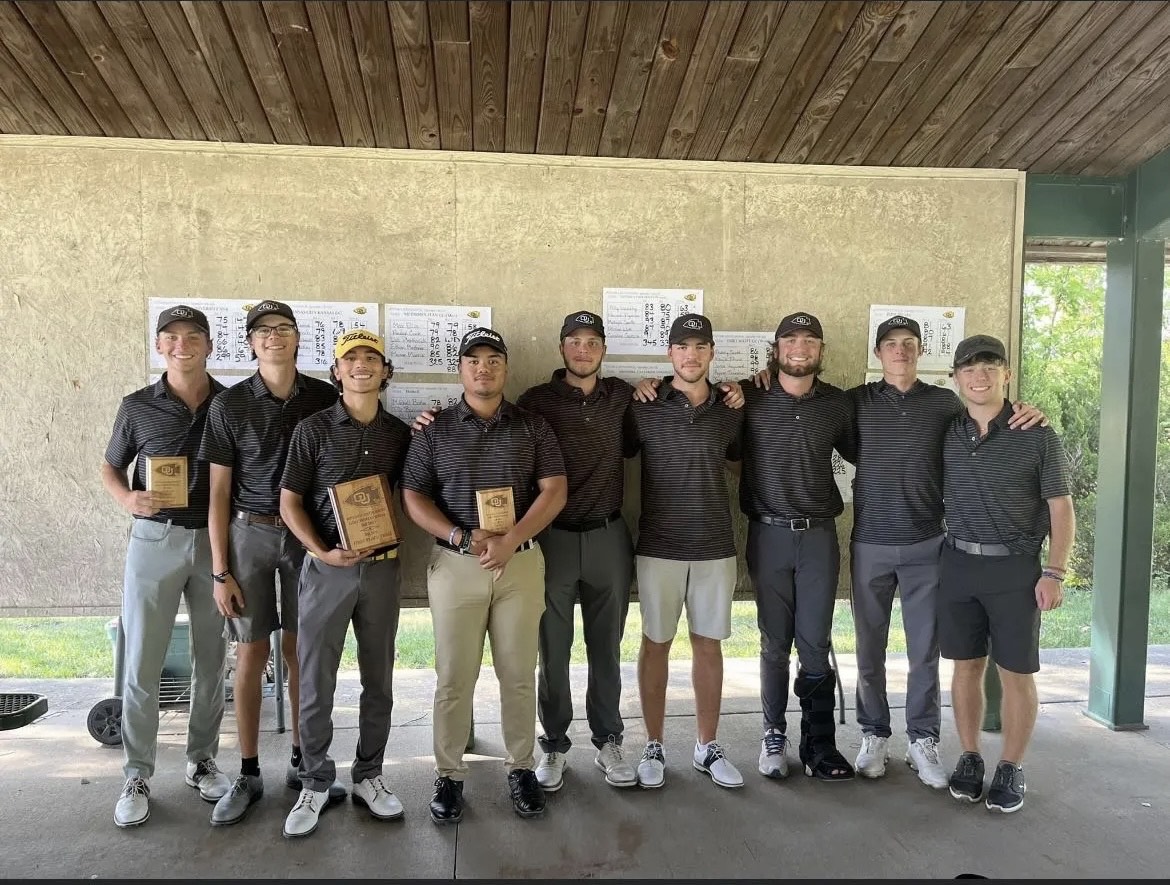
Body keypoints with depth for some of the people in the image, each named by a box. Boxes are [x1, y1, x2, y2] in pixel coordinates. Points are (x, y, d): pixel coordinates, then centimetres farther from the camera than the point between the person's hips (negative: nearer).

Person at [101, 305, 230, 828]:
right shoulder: (138, 406, 0)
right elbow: (110, 469, 10)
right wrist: (128, 500, -11)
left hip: (215, 540, 1)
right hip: (155, 540, -1)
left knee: (211, 658, 10)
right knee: (141, 662, 2)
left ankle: (202, 761, 25)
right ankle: (137, 776, 15)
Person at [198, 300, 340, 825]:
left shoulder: (325, 398, 2)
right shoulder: (229, 404, -2)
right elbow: (218, 492, -1)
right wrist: (220, 572, -4)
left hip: (309, 534, 1)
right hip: (250, 532, -1)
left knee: (299, 649, 8)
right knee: (251, 652, 3)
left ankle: (301, 762, 22)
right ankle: (248, 775, 14)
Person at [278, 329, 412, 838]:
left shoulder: (399, 434, 6)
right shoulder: (314, 429, -3)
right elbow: (289, 500, -3)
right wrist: (321, 550, -15)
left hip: (382, 567, 3)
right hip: (326, 566, -2)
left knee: (378, 680, 11)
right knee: (315, 682, 4)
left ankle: (368, 777, 27)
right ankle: (314, 784, 21)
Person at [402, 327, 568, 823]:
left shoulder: (533, 427, 6)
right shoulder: (435, 430, 5)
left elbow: (554, 490, -1)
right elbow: (413, 496, 2)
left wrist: (510, 540, -14)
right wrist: (460, 537, -13)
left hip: (521, 562, 1)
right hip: (454, 563, 0)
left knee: (519, 674, 7)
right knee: (453, 676, 4)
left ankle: (521, 767, 22)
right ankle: (449, 775, 18)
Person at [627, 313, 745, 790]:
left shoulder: (731, 410, 4)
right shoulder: (643, 408, -4)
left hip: (715, 548, 2)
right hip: (659, 548, -2)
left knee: (709, 645, 11)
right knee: (655, 644, 8)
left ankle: (708, 747, 25)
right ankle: (654, 746, 22)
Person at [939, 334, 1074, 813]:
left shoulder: (1037, 436, -4)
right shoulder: (947, 433, 4)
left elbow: (1061, 508, -3)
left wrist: (1054, 572, -10)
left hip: (1015, 567, -3)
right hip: (959, 563, 3)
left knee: (1016, 673, 5)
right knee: (966, 666, 10)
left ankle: (1011, 769, 20)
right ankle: (969, 758, 25)